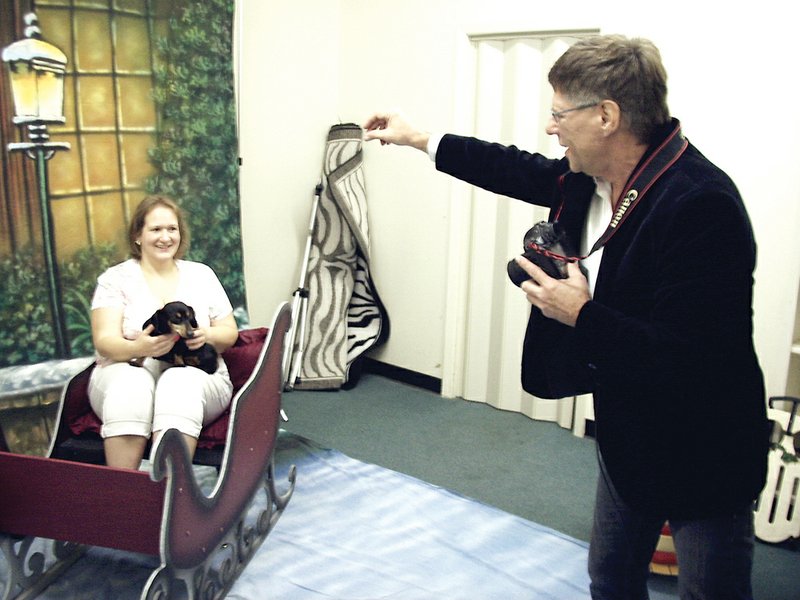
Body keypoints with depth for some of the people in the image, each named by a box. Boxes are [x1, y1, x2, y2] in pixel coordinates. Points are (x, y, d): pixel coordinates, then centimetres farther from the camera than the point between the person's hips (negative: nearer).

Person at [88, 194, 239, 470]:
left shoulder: (201, 274, 15)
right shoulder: (115, 279, 9)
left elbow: (230, 333, 11)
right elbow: (105, 342, -4)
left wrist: (207, 336, -13)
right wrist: (138, 348, -27)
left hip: (195, 377, 1)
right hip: (128, 373, 0)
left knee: (180, 382, -35)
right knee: (130, 383, -36)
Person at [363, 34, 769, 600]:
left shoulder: (701, 206, -31)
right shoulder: (591, 177, -5)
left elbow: (690, 360, -33)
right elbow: (525, 171, 15)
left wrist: (582, 315, -24)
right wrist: (419, 138, 21)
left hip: (703, 457, -8)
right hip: (627, 432, 8)